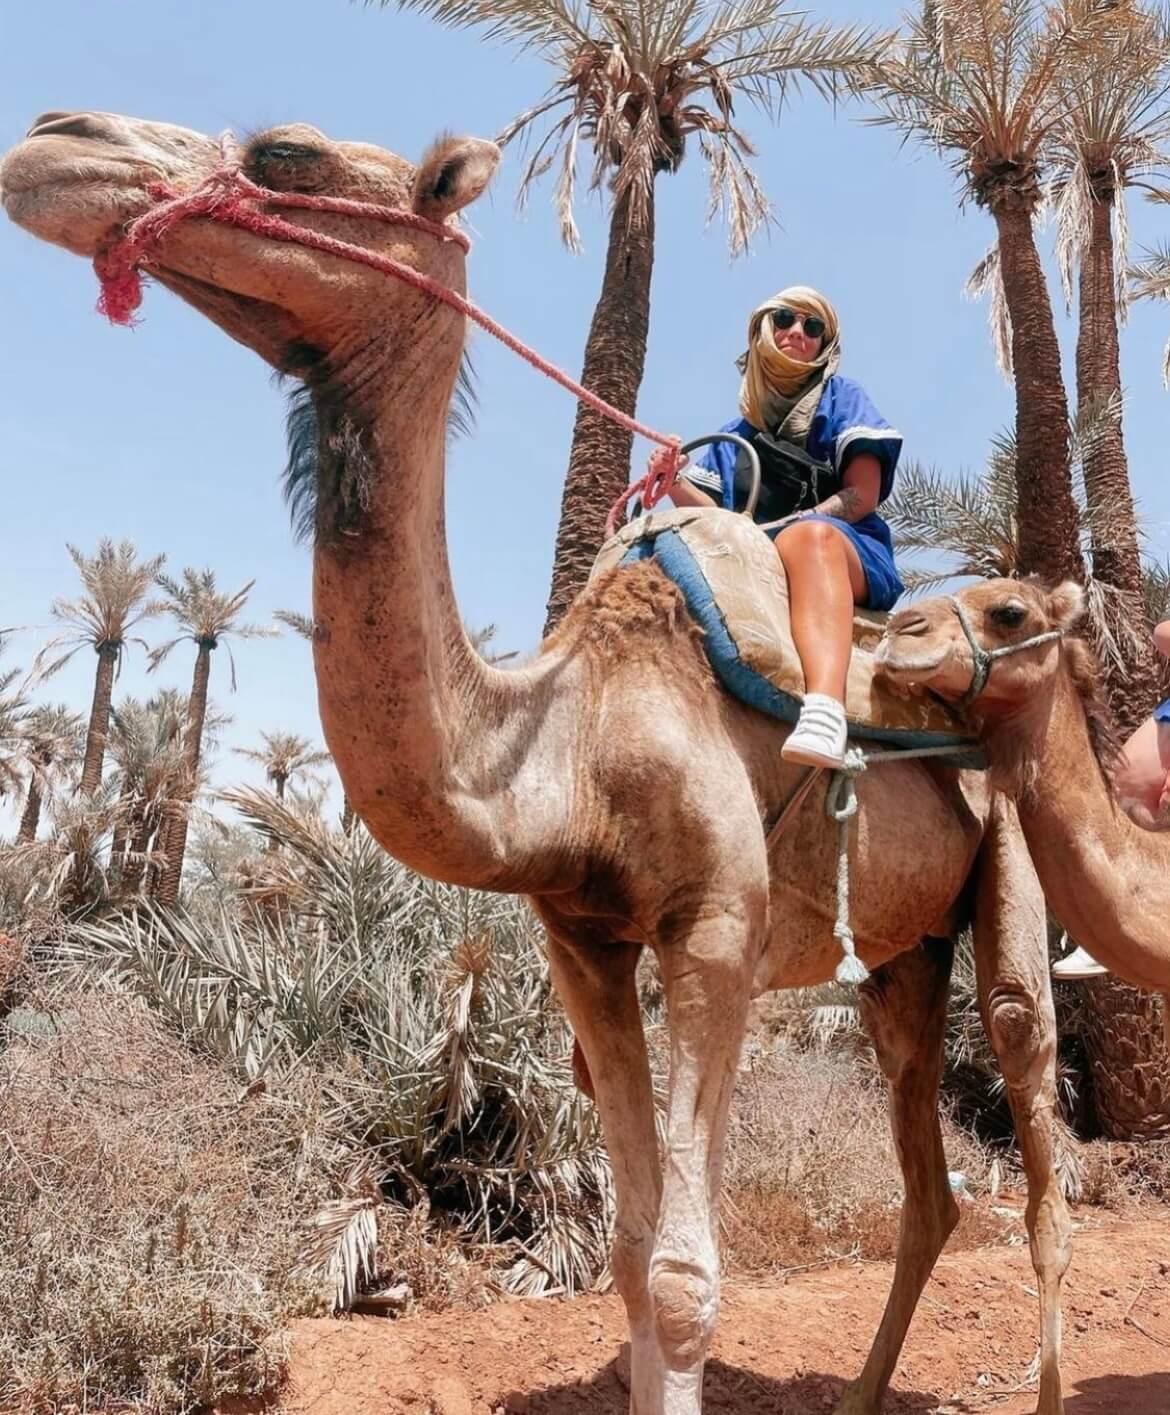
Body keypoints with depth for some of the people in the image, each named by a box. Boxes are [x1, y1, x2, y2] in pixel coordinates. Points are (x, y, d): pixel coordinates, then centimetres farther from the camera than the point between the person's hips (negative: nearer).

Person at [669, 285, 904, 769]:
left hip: (850, 554, -4)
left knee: (807, 534, -40)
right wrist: (676, 481, -10)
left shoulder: (842, 398, 14)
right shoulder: (736, 433, 24)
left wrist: (773, 530, -10)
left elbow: (862, 496, 0)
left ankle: (825, 713, -64)